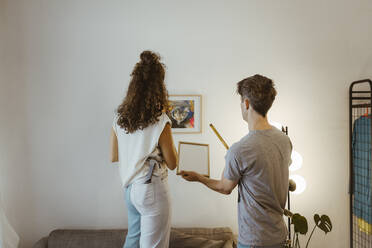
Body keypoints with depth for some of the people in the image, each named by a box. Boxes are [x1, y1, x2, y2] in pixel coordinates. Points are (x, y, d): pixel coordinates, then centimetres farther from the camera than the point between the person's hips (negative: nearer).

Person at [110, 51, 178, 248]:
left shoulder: (119, 118, -1)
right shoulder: (160, 122, -19)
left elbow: (114, 157, 8)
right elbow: (172, 163, -10)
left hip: (129, 187, 7)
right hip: (152, 190, -7)